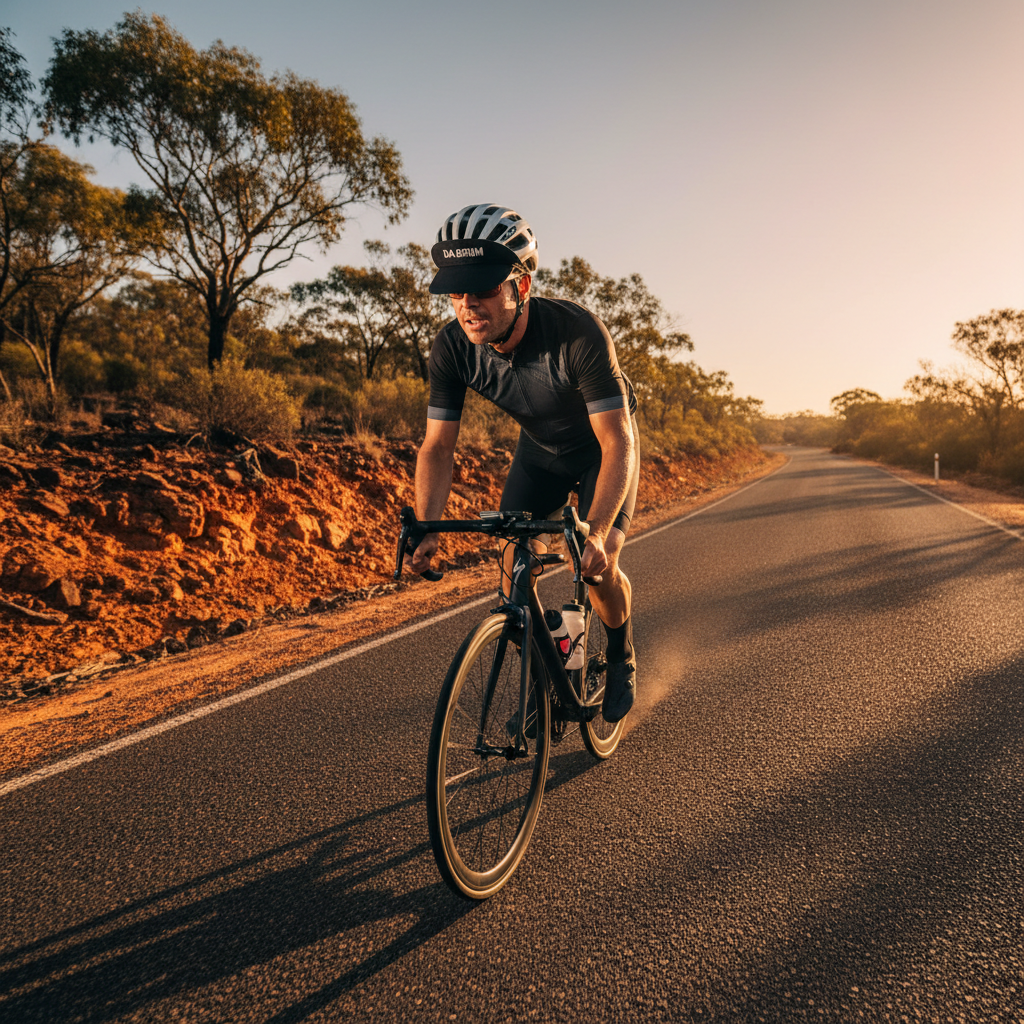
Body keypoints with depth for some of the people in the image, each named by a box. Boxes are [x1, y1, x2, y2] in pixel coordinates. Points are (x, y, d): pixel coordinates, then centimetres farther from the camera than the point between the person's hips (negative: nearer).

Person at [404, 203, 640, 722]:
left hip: (603, 446, -3)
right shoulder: (452, 347, -26)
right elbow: (437, 447, -21)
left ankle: (621, 658, 16)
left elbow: (618, 442, -39)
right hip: (539, 449, 4)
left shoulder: (578, 332, -39)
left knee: (598, 566, -17)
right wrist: (426, 530, -37)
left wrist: (595, 533, -52)